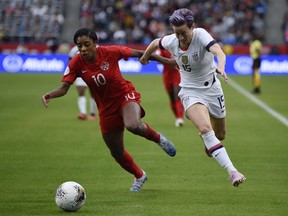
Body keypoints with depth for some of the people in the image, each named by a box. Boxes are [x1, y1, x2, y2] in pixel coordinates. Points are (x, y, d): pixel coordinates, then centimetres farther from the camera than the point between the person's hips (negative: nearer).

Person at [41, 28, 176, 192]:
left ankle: (158, 138, -3)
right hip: (106, 108, 3)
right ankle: (139, 176, 41)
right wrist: (50, 95, -42)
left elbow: (139, 54, -10)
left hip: (125, 95, -3)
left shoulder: (110, 52, -21)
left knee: (132, 125, -37)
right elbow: (64, 88, -20)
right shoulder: (76, 64, -16)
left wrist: (166, 61, -4)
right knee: (117, 153, 12)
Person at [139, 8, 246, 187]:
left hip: (212, 88, 0)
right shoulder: (171, 41, -12)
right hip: (190, 91, 0)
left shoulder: (201, 35, -23)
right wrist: (145, 57, 29)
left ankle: (208, 142, 55)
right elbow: (155, 43, 13)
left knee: (220, 135, 14)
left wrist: (221, 67, -63)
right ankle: (232, 171, -32)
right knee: (205, 128, -27)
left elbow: (219, 51, -43)